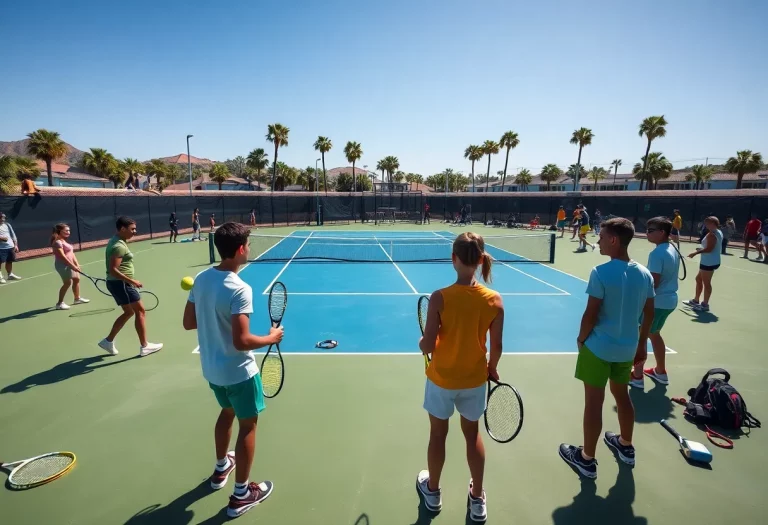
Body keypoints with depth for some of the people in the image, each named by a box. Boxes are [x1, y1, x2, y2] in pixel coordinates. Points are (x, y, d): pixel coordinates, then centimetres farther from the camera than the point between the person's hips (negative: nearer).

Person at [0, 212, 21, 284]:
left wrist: (15, 245, 9)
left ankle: (10, 275, 26)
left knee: (9, 261, 14)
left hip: (10, 246, 5)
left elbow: (13, 235, 15)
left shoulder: (7, 225, 13)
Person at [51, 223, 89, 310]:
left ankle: (77, 298, 33)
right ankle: (59, 303, -2)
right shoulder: (58, 242, -17)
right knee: (67, 282, -10)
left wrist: (76, 264, 5)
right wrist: (72, 266, -25)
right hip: (63, 265, -11)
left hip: (69, 264, 11)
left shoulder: (64, 241, 15)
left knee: (76, 279, 18)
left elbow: (71, 253, 14)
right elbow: (62, 256, -24)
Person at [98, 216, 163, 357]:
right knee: (140, 311, -3)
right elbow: (113, 270, -26)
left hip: (118, 283, 10)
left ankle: (108, 341, 24)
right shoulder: (119, 246, -19)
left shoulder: (117, 242, 12)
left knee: (129, 312, 19)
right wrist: (132, 281, -26)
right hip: (120, 283, -10)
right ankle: (144, 346, 3)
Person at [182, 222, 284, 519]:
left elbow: (188, 322, 4)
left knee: (227, 411, 29)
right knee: (248, 425, 10)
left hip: (211, 368, 8)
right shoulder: (239, 289, -28)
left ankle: (221, 468, 50)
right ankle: (241, 495, 25)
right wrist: (272, 338, -15)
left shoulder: (201, 279, -4)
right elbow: (241, 342, -30)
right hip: (238, 371, -8)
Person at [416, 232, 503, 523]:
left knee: (438, 435, 20)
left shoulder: (439, 298, -24)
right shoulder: (495, 300, -15)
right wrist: (492, 368, 13)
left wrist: (421, 341, 3)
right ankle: (478, 499, 40)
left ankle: (432, 491, 44)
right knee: (473, 435, 23)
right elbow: (497, 346, -6)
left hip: (442, 379, -2)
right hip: (475, 380, 2)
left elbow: (428, 346, -20)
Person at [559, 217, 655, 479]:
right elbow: (649, 314, 7)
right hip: (628, 348, 7)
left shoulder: (600, 272, -20)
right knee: (622, 395, 25)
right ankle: (626, 446, 44)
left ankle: (587, 459, 20)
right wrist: (641, 343, 19)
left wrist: (581, 339, -3)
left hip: (599, 347, -6)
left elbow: (591, 315, -19)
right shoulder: (645, 274, -1)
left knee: (594, 402, 5)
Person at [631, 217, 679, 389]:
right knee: (654, 334, 24)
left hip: (657, 301, -9)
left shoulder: (657, 254, -22)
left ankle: (637, 376, 12)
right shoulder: (673, 250, 7)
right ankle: (660, 372, 36)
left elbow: (654, 283, -24)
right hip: (669, 299, 9)